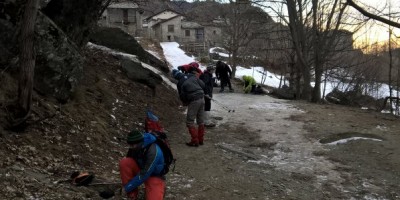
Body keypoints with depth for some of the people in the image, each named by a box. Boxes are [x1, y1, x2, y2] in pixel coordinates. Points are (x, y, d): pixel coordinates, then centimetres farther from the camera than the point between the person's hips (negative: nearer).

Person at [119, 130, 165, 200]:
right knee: (124, 162, -23)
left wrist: (127, 188, -26)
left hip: (154, 175, -5)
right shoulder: (134, 147, -15)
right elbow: (128, 165, 0)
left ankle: (160, 188, 8)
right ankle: (132, 194, -10)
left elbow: (143, 175, -32)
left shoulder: (153, 151, -34)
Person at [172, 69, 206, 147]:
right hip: (201, 98, 6)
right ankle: (201, 139, 23)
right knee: (201, 121, 15)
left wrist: (185, 102, 19)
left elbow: (182, 96, -1)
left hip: (193, 101, -6)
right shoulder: (192, 76, 6)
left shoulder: (180, 83, -6)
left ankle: (195, 141, 3)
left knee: (190, 122, 4)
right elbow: (203, 85, 6)